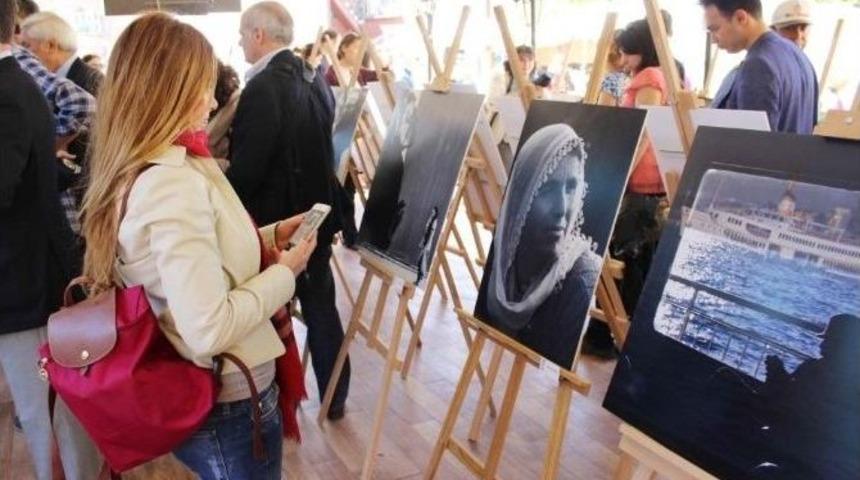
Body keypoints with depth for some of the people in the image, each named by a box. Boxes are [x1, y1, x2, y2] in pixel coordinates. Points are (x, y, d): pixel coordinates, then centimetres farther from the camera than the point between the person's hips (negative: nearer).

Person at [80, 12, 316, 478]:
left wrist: (267, 238, 7)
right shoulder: (173, 182, -27)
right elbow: (209, 328, -31)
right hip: (227, 401, -9)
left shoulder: (134, 173, 3)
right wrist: (283, 273, -17)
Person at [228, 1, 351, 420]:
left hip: (275, 221, -8)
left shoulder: (263, 88, -20)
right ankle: (334, 397, 30)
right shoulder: (314, 79, 5)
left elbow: (245, 169, -22)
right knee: (321, 307, 16)